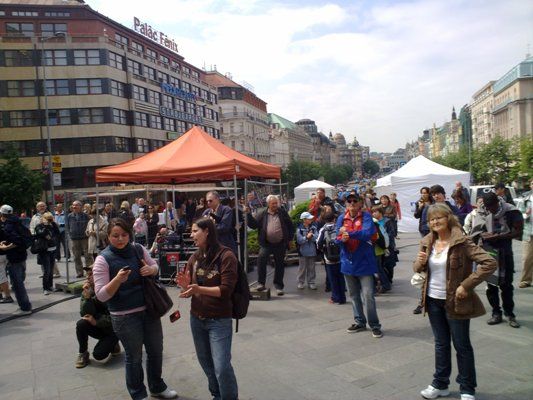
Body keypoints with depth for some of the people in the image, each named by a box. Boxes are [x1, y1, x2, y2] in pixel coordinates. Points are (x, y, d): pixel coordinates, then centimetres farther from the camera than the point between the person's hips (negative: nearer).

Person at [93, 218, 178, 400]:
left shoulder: (138, 249, -3)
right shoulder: (103, 259, -13)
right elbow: (101, 295, -15)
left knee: (156, 350, 19)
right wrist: (118, 279, -32)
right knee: (134, 357, 12)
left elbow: (155, 266, 11)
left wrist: (151, 270, -12)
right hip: (125, 317, -4)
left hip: (149, 310, 5)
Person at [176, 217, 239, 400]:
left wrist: (199, 289, -30)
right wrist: (185, 286, -16)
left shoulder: (226, 256, -13)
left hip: (219, 320, -5)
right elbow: (191, 289, 7)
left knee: (221, 367, -6)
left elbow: (226, 290, -18)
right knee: (205, 363, 16)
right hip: (196, 318, 6)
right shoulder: (194, 258, 3)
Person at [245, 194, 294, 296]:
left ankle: (279, 286, 24)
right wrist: (249, 214, -15)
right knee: (261, 257, -25)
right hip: (266, 244, -1)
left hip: (280, 244, 1)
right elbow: (253, 225, -3)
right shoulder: (262, 213, 3)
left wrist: (290, 238, 6)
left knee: (279, 265, 8)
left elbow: (290, 226, 10)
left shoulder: (282, 212, 4)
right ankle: (261, 283, -14)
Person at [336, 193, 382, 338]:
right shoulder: (341, 218, 4)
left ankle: (375, 325, 12)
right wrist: (342, 239, -24)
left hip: (364, 262, -4)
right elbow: (338, 238, -2)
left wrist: (348, 233, -23)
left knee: (368, 295, -5)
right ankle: (360, 322, 31)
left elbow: (367, 232, -24)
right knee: (353, 295, 15)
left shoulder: (366, 216, -7)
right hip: (348, 262, 5)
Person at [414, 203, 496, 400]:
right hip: (433, 300, 5)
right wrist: (419, 263, -12)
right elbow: (419, 269, 12)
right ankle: (440, 384, 32)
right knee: (441, 344, 18)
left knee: (462, 346, 10)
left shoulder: (461, 242, -16)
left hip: (455, 301, -5)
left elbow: (489, 263, -22)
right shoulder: (427, 242, 2)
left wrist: (466, 285, -23)